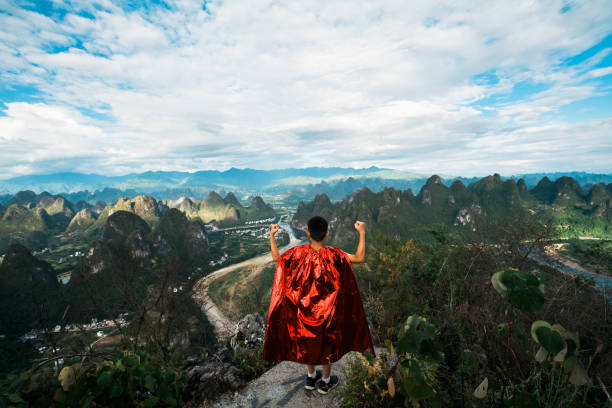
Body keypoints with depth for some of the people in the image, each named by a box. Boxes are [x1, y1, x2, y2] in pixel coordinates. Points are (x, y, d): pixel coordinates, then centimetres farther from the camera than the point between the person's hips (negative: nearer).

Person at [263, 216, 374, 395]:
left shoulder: (299, 252, -17)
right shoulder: (333, 254, -24)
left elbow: (276, 257, -4)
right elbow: (359, 258, -20)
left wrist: (272, 235, 4)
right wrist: (362, 233, -15)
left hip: (304, 306, 3)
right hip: (327, 309, -2)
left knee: (306, 341, 24)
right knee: (328, 341, 20)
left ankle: (311, 377, 43)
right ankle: (325, 381, 38)